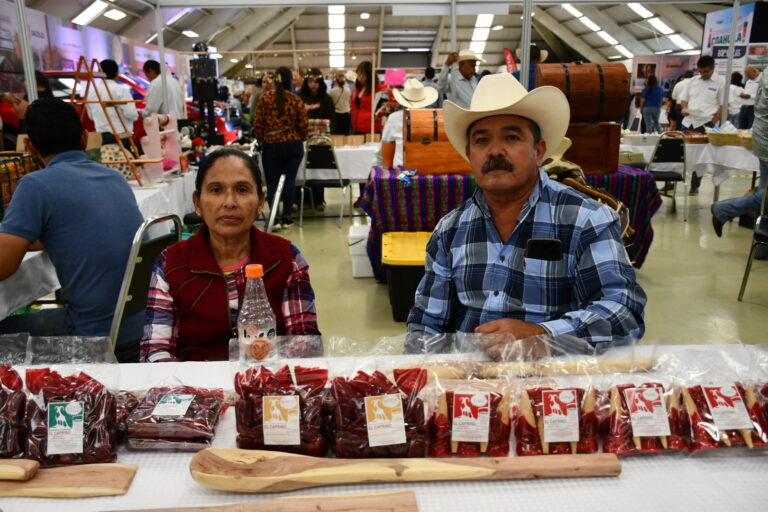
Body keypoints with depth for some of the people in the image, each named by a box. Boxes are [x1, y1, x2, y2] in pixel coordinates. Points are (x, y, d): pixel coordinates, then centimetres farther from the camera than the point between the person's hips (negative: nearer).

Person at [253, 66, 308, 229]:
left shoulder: (264, 98, -4)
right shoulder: (296, 100, -3)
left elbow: (257, 124, -4)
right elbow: (303, 125, -3)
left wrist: (262, 139, 15)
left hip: (271, 145, -1)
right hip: (293, 144, 1)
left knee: (272, 183, 6)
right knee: (290, 180, 8)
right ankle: (287, 217, 11)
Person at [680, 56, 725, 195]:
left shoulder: (720, 82, -1)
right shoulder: (693, 81, 11)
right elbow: (683, 98, 17)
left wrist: (713, 123, -10)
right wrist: (684, 108, -6)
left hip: (706, 124, -4)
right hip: (689, 122, 4)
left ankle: (695, 186, 9)